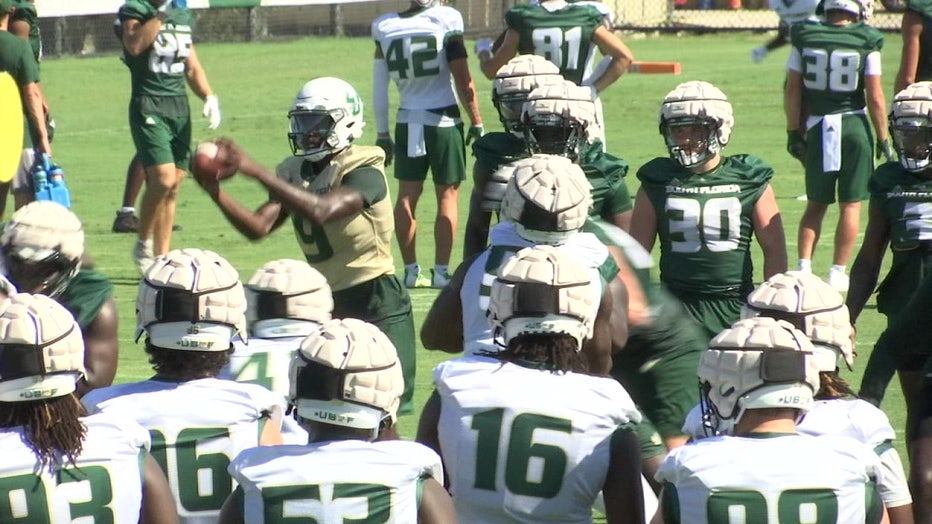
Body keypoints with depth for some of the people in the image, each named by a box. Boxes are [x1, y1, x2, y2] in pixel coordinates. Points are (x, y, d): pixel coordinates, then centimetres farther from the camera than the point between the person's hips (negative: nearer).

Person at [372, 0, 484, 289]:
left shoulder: (384, 28, -1)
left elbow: (379, 90, 4)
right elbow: (463, 81, -9)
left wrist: (383, 134, 14)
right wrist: (477, 124, 1)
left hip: (407, 123, 3)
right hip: (443, 121, -3)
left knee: (407, 195, 10)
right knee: (448, 194, 5)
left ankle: (411, 271, 11)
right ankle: (441, 271, 3)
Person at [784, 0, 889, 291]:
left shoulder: (804, 39, -2)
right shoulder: (866, 44, -9)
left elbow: (792, 91, 1)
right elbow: (875, 98, -6)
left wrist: (794, 131, 10)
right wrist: (883, 139, 3)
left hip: (818, 128, 2)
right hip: (854, 125, -2)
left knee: (816, 204, 13)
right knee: (850, 204, 6)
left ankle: (804, 267, 2)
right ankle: (838, 272, 5)